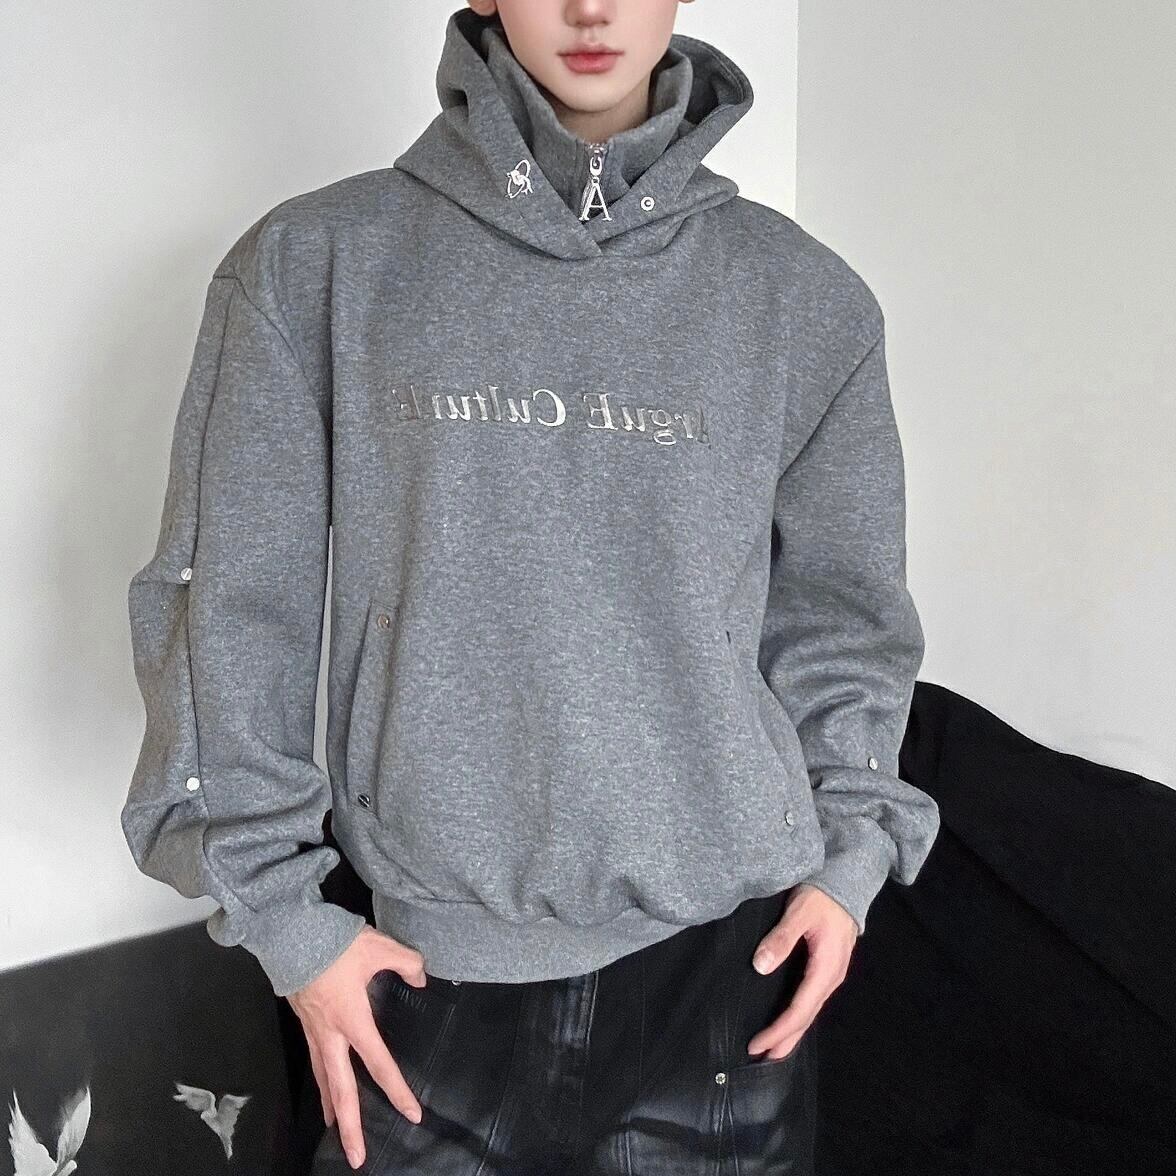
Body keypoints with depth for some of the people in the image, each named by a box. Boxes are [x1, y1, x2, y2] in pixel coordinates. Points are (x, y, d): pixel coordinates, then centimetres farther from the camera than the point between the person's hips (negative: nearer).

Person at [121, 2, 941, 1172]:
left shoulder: (801, 297, 2)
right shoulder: (315, 264, -3)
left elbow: (836, 614, 10)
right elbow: (232, 609, -2)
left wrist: (849, 854, 2)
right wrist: (280, 908, -3)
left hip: (725, 951, 2)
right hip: (434, 972, -1)